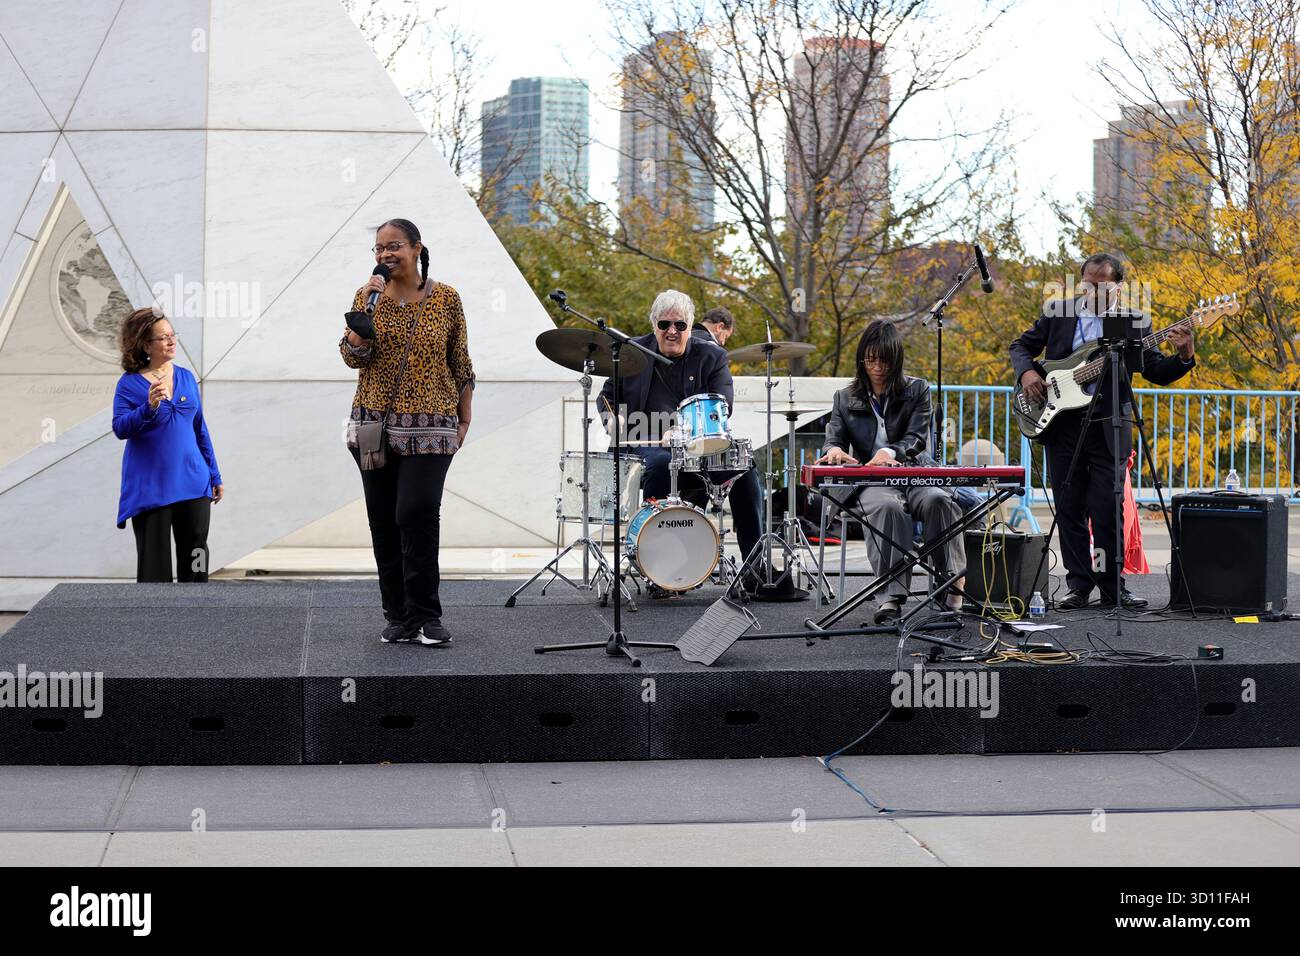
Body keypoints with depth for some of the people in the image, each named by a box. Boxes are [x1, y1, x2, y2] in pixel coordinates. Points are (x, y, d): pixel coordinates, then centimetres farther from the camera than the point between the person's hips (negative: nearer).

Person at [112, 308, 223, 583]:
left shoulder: (186, 377, 9)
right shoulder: (130, 383, -5)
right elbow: (120, 428, -14)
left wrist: (215, 477, 15)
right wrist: (149, 408, -30)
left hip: (193, 485, 4)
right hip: (150, 488, -4)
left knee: (195, 561, 8)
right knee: (154, 564, 1)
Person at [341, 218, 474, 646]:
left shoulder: (446, 299, 2)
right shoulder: (368, 296, 6)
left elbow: (461, 363, 7)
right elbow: (353, 357, -4)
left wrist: (464, 418, 6)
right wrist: (366, 307, -13)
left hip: (429, 428, -3)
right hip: (374, 426, 3)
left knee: (417, 514, -14)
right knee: (384, 521, 4)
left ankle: (426, 616, -6)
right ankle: (398, 616, 13)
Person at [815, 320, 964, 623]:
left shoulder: (917, 390, 11)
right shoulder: (846, 399, 15)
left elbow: (916, 438, -4)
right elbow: (834, 440, 7)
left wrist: (890, 452, -26)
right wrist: (835, 451, -20)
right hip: (871, 484, 0)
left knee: (939, 501, -35)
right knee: (888, 508, -37)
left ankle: (953, 586, -35)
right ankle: (892, 595, -46)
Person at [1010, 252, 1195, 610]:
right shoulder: (1058, 312, 7)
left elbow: (1159, 373, 3)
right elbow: (1022, 345, 15)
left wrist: (1184, 356, -16)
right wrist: (1026, 372, -5)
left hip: (1107, 428, -2)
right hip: (1061, 421, 2)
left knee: (1106, 510, -3)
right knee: (1069, 508, 5)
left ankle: (1111, 586, 7)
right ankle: (1079, 585, 12)